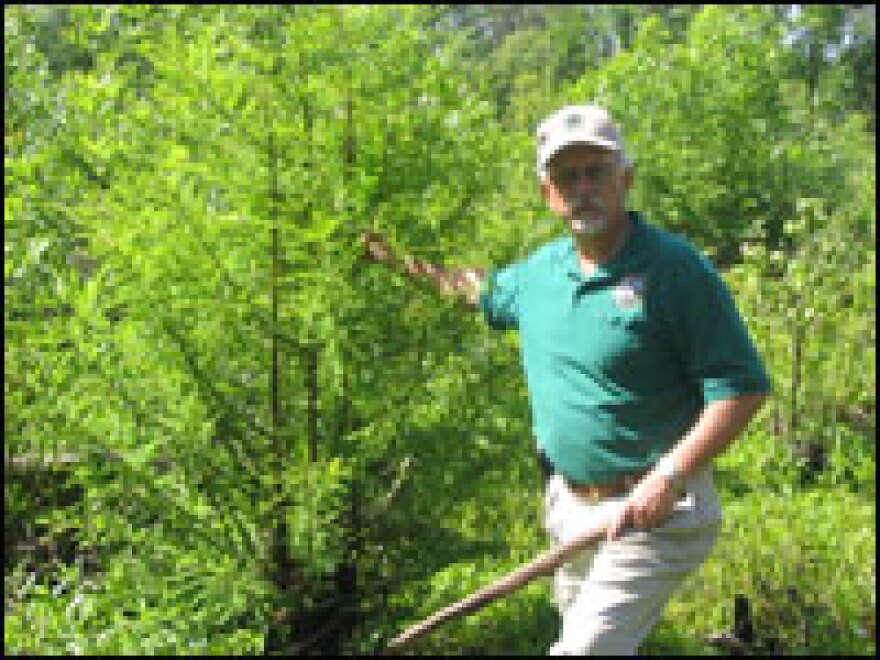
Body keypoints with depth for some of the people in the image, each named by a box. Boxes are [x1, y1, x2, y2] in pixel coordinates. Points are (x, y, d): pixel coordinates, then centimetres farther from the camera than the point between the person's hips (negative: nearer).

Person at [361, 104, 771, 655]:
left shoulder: (673, 267, -16)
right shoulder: (541, 269, 7)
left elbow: (743, 386, -18)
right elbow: (484, 289, 31)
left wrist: (668, 479, -26)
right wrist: (405, 261, 28)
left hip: (649, 513, -7)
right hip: (570, 506, 8)